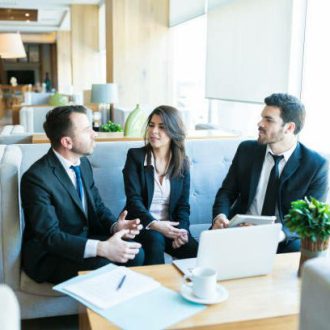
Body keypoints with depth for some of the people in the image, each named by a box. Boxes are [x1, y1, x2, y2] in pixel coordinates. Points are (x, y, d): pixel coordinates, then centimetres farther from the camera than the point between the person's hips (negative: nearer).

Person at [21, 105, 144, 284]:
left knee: (134, 252, -14)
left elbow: (98, 206, 8)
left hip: (85, 240, 7)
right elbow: (50, 236, -26)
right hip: (48, 254, -7)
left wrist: (116, 226, -14)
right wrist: (102, 248, -37)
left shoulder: (83, 163, 2)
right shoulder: (36, 178, -23)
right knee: (103, 266, -30)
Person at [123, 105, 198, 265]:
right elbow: (133, 199, -11)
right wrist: (155, 224, -25)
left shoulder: (182, 162, 6)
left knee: (197, 252, -23)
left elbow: (183, 204, 5)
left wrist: (182, 230, -15)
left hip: (170, 226, 2)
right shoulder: (135, 155, -3)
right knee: (155, 239, -34)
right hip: (142, 224, -2)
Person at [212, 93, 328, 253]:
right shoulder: (246, 150, 2)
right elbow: (227, 191, 7)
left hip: (285, 240, -1)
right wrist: (220, 216, -15)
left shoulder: (316, 165, -6)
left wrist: (283, 233, -28)